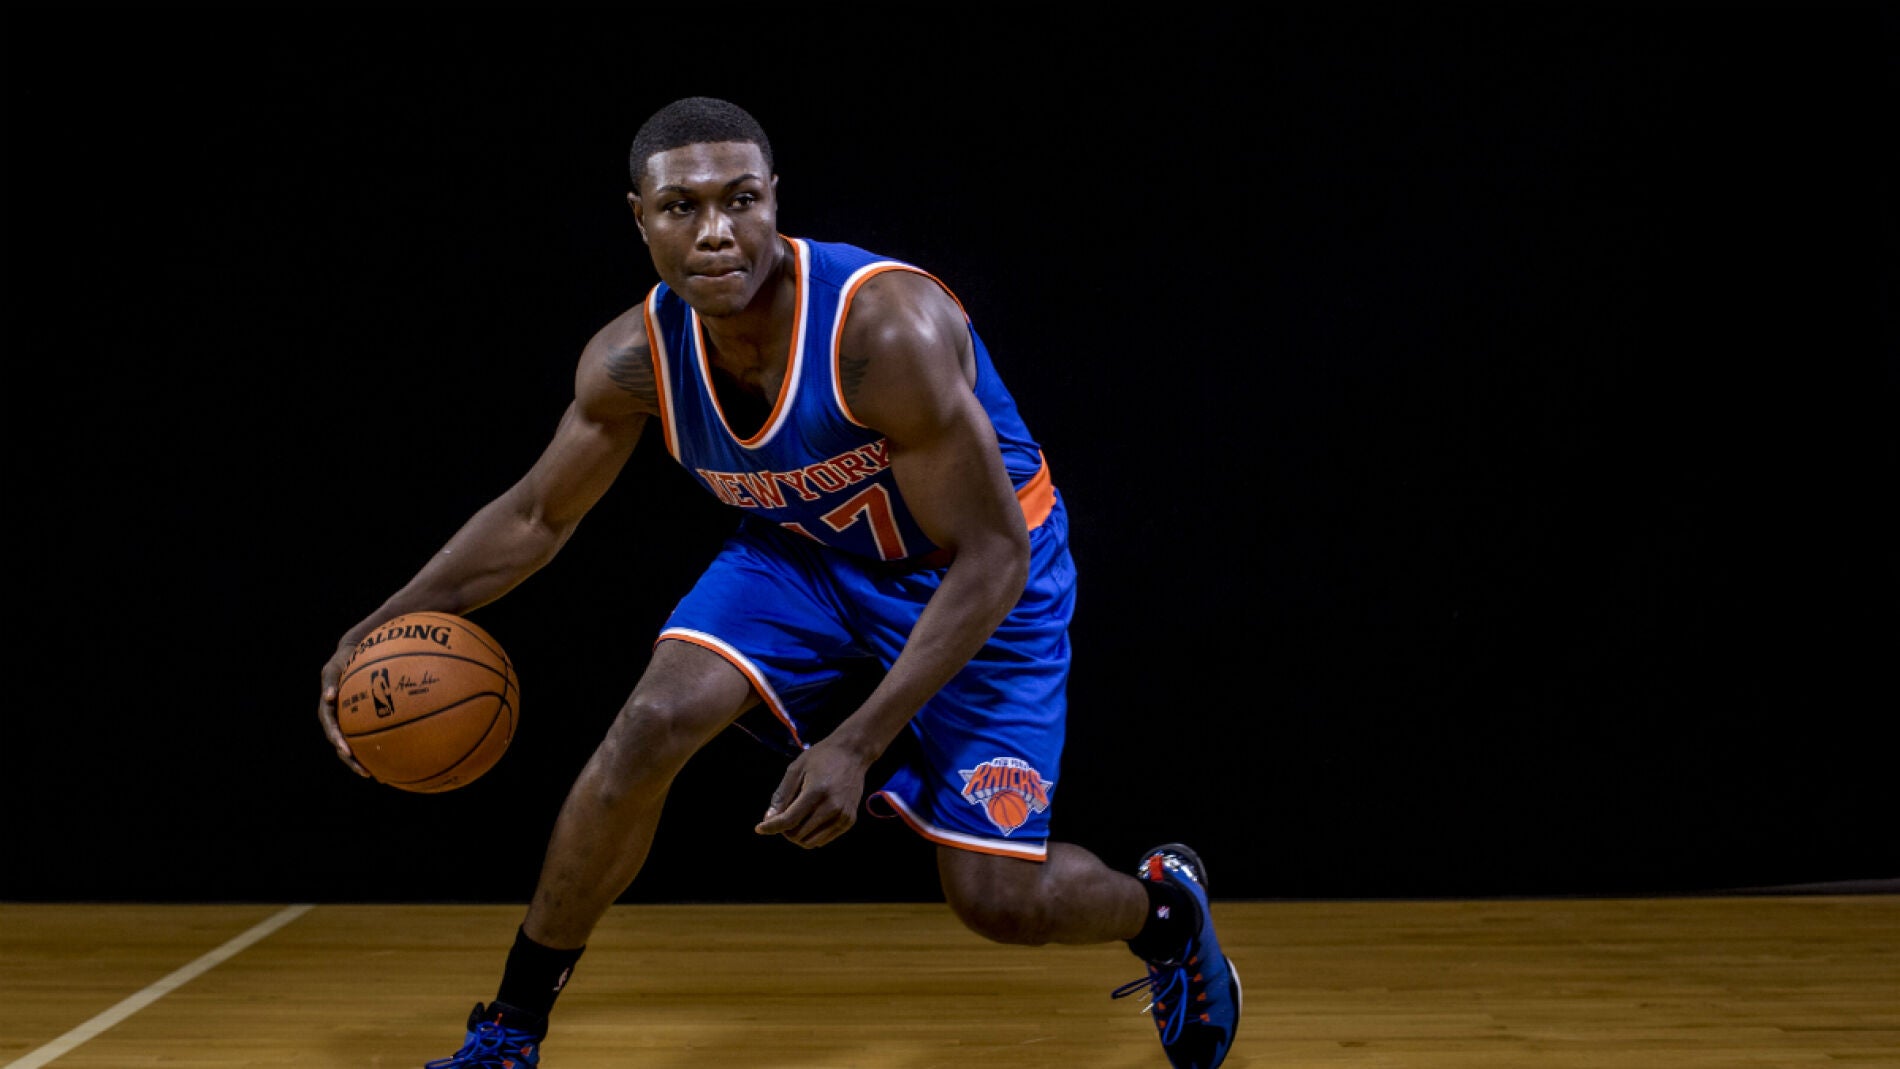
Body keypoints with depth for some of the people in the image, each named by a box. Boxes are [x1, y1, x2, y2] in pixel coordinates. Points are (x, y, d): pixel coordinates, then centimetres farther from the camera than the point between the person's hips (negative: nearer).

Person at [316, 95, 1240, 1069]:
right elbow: (537, 514, -1)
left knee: (995, 899, -6)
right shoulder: (634, 357, -19)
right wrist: (384, 626, -11)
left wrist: (858, 743, -34)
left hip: (980, 574, -4)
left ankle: (1165, 905, 30)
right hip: (802, 549, 4)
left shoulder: (886, 329, -36)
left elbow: (988, 558, -30)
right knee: (652, 726, -20)